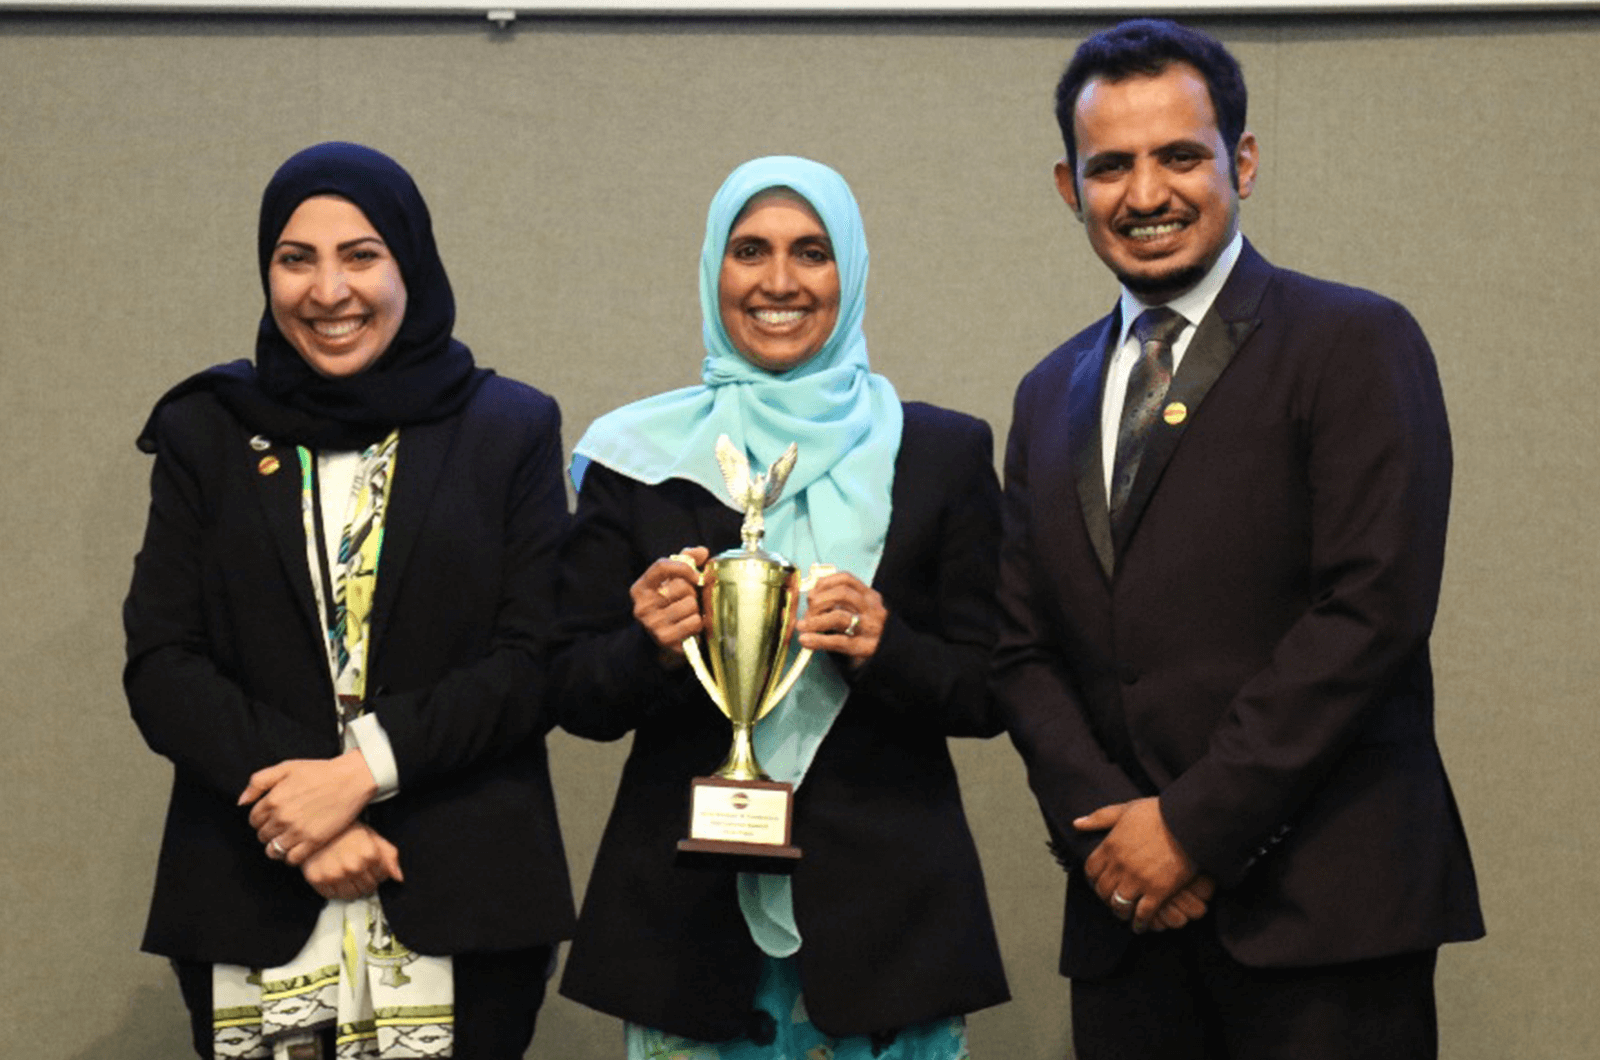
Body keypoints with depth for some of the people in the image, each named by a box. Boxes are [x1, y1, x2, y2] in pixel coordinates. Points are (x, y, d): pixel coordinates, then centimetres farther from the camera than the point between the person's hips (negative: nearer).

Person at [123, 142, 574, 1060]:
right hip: (252, 912, 1)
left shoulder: (510, 430, 5)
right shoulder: (206, 432, 9)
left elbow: (535, 665, -2)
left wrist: (367, 768, -15)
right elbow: (160, 665, 1)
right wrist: (294, 802, -13)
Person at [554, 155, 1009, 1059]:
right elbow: (579, 697, 5)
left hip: (886, 906, 0)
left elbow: (988, 696, 2)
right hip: (686, 908, 0)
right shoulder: (640, 455, 5)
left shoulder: (944, 453, 5)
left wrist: (886, 650, -16)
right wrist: (652, 651, -15)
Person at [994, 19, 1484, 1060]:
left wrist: (1195, 824, -12)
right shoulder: (1051, 396, 16)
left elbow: (1373, 611, -12)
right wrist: (1105, 828, -4)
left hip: (1322, 903, -5)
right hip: (1129, 906, 5)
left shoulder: (1356, 343, -3)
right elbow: (1025, 651, 13)